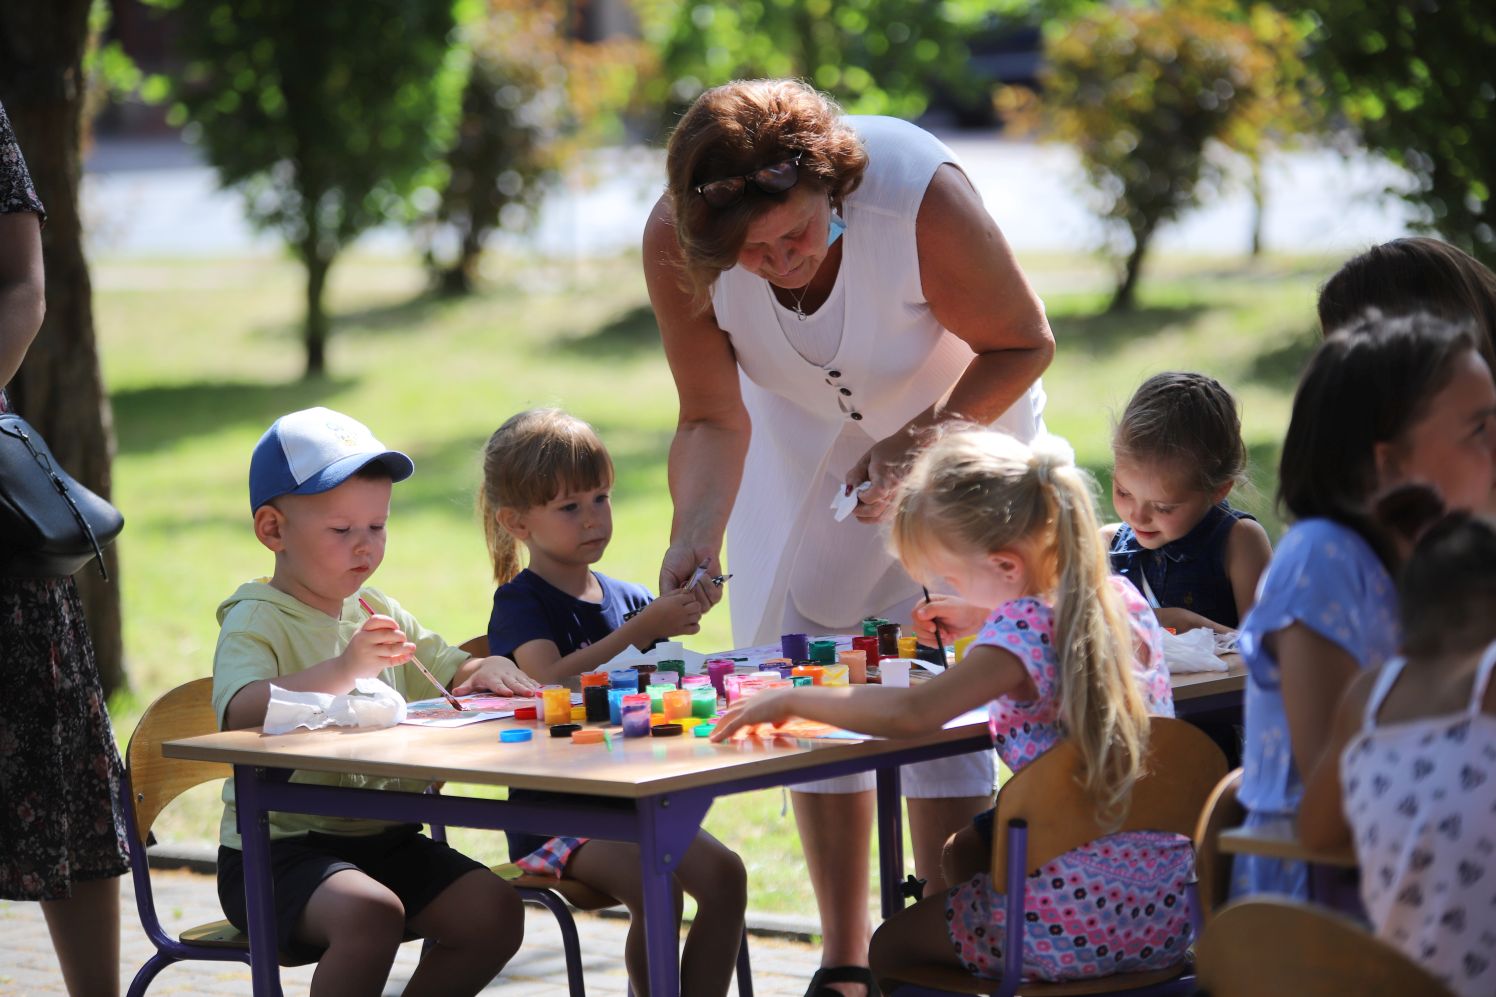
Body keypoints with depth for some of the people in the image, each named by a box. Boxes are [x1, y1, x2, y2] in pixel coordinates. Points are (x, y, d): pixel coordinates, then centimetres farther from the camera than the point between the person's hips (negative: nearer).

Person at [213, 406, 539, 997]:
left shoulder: (377, 613, 16)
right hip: (281, 849, -7)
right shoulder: (255, 621, -9)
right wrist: (345, 669, -39)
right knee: (371, 914, -33)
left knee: (494, 912, -8)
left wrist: (488, 670, -2)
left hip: (384, 839, 8)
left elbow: (452, 671, 23)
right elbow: (240, 714, -28)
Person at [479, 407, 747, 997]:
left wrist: (677, 619, -5)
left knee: (724, 872, -17)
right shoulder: (521, 603, -5)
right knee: (656, 891, -28)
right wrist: (643, 630, -28)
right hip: (555, 813, -6)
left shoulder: (626, 598, 14)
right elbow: (550, 681, -24)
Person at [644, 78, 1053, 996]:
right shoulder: (675, 241, -29)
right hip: (806, 431, 3)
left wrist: (921, 448, -33)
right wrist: (696, 536, -37)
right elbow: (714, 418, -19)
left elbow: (1024, 343, -21)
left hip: (961, 410, -3)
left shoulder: (921, 197, -38)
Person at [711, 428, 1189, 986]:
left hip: (1074, 928, -8)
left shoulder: (1024, 629, -20)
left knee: (892, 946, 16)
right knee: (964, 853, 33)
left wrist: (791, 702, -19)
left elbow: (910, 713, -30)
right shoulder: (1124, 600, 5)